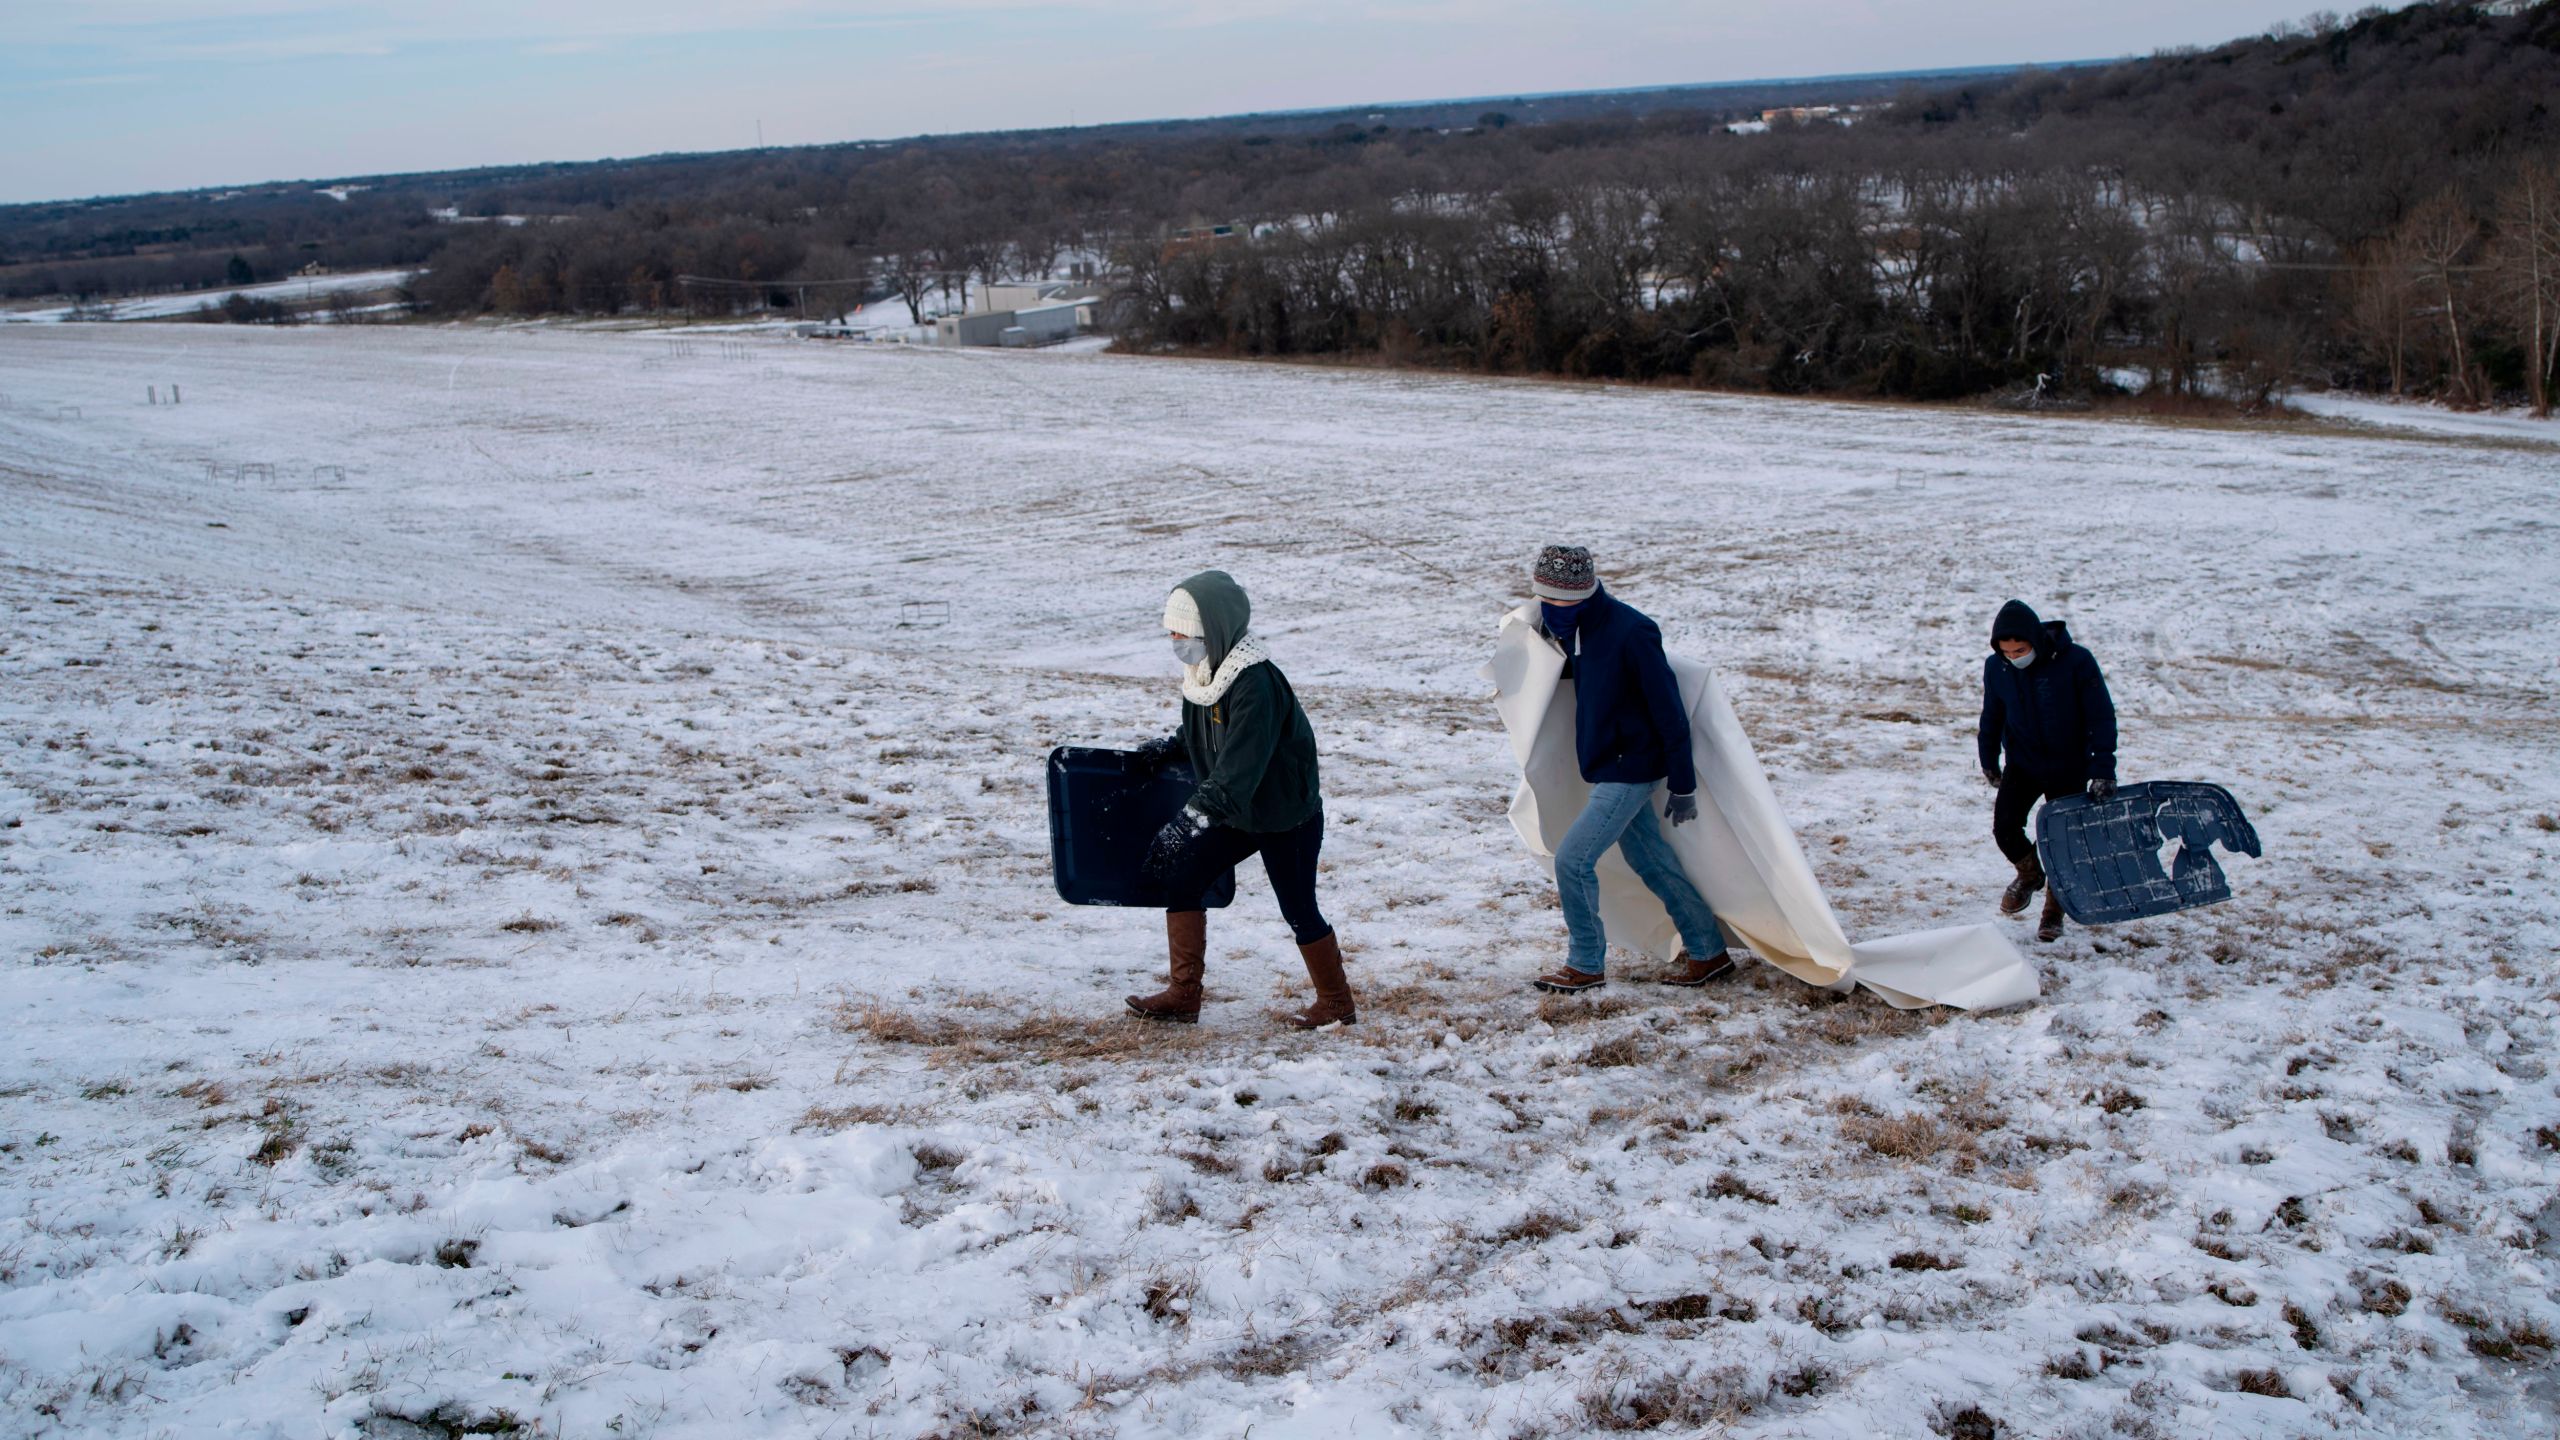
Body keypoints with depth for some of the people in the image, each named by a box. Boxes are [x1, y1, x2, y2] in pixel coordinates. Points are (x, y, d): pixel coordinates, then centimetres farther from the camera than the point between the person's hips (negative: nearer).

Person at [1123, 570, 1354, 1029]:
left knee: (1298, 908, 3)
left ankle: (1337, 1004, 23)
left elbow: (1239, 766, -36)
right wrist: (1169, 747, -1)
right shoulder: (1205, 671, -1)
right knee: (1181, 878, 3)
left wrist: (1194, 816, -42)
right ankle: (1183, 995, 10)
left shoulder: (1256, 683, -29)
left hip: (1287, 815, -9)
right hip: (1236, 813, 9)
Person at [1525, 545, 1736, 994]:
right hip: (1606, 768, 9)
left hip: (1631, 769, -9)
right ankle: (1709, 951, 29)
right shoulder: (1576, 628, 0)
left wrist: (1682, 784, -15)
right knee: (1651, 861, 16)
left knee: (1573, 859, -8)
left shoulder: (1630, 632, -24)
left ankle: (1586, 966, 6)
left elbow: (1670, 712, -19)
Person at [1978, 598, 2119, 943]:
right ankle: (2029, 873, 19)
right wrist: (1989, 760, 15)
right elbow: (1992, 716, 7)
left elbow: (2102, 717, -16)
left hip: (2069, 768, -2)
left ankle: (2054, 912, 23)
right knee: (2005, 828, -14)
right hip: (2022, 765, 2)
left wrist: (2103, 770, -20)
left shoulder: (2076, 661, -21)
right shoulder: (1996, 667, -11)